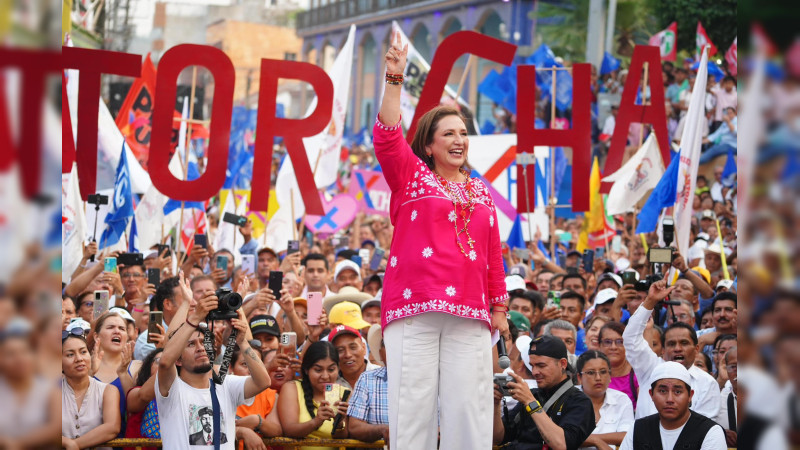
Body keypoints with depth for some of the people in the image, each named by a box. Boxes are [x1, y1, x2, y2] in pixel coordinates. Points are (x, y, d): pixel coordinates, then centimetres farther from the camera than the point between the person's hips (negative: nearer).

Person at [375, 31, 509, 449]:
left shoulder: (480, 191, 19)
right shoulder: (411, 176, 10)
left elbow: (493, 252, 20)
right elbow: (387, 137, -7)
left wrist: (499, 306, 16)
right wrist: (394, 79, -16)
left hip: (469, 312, 3)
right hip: (413, 308, -3)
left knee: (468, 404, -2)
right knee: (413, 403, -5)